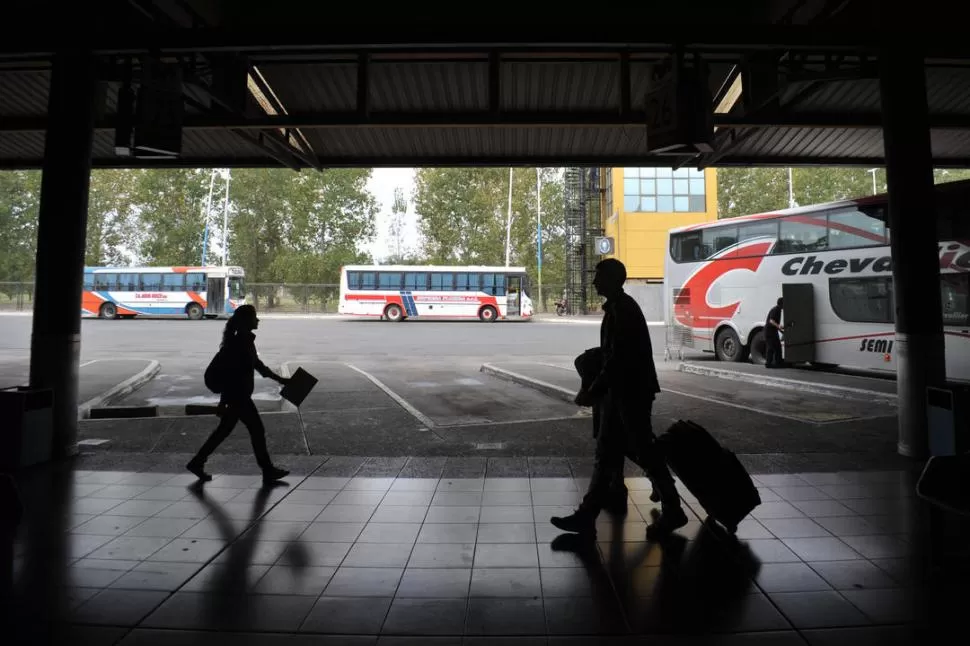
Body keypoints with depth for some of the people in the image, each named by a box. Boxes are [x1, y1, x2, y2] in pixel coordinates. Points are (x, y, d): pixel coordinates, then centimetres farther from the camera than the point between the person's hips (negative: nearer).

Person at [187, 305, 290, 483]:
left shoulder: (246, 340, 9)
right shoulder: (239, 343, -21)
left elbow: (257, 364, 19)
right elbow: (230, 374, -22)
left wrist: (279, 379, 22)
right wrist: (223, 402, -20)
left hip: (239, 394, 10)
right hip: (237, 395, -10)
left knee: (224, 430, 17)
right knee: (257, 430, 0)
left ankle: (197, 463, 28)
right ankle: (268, 471, 10)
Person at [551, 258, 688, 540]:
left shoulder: (623, 309, -17)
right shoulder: (617, 307, 14)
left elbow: (617, 358, -23)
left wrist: (592, 391, -18)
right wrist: (594, 389, 18)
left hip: (632, 392, -10)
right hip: (620, 391, 10)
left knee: (645, 452, 2)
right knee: (606, 452, 9)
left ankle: (672, 511, 19)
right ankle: (587, 514, 13)